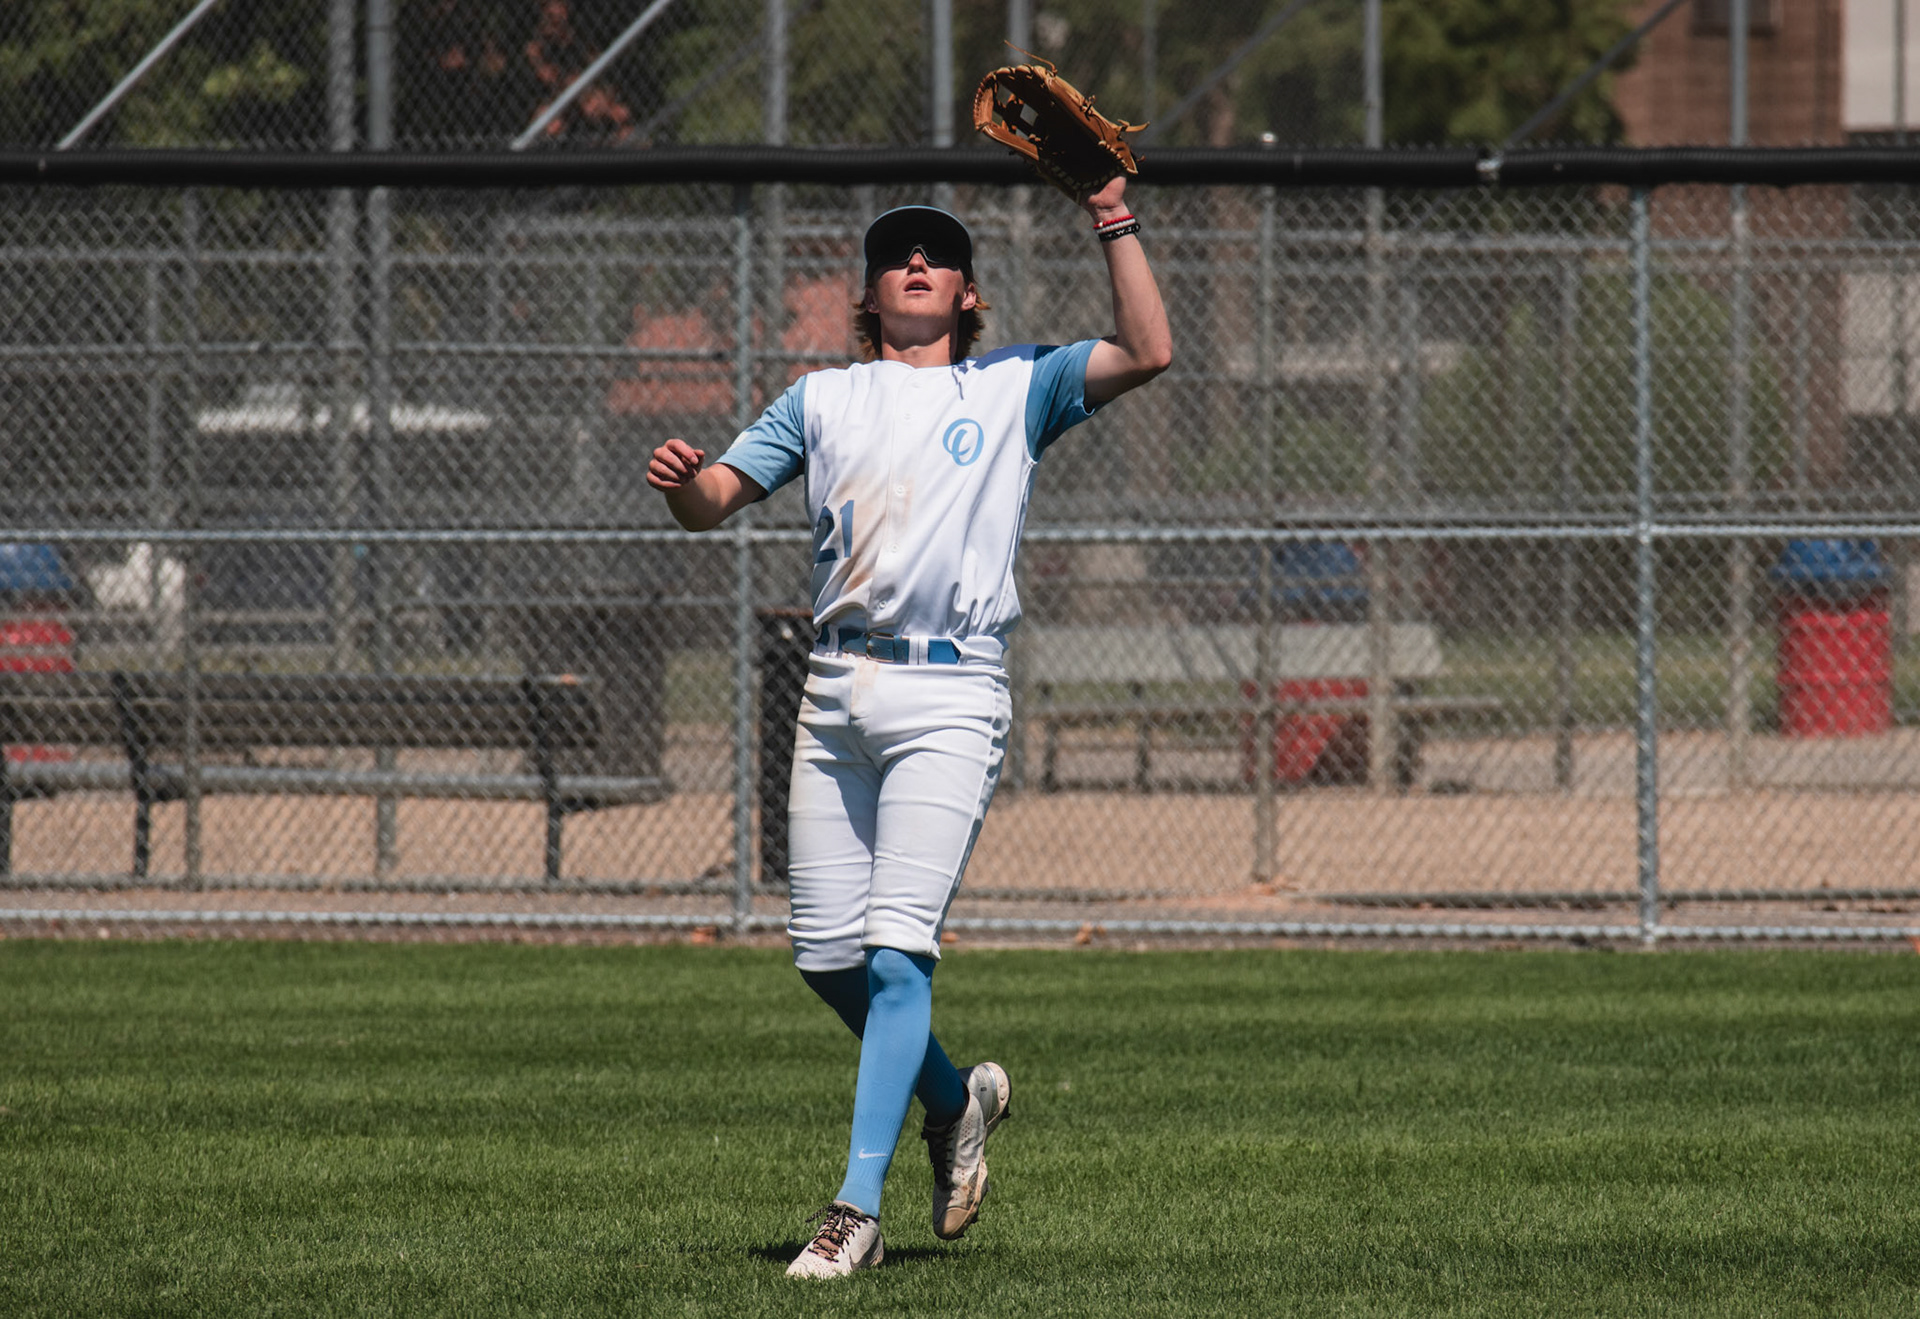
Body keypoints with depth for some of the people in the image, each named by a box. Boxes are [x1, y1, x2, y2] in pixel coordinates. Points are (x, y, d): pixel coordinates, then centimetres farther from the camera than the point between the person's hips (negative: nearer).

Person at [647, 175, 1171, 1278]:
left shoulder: (1016, 388, 11)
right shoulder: (822, 400, 18)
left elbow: (1150, 353, -1)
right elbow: (716, 501, 10)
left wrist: (1115, 220, -3)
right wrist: (683, 481, -13)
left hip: (950, 698, -4)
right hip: (838, 690, 4)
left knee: (896, 953, -14)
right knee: (828, 957, 5)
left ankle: (859, 1211, -15)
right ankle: (956, 1097, 31)